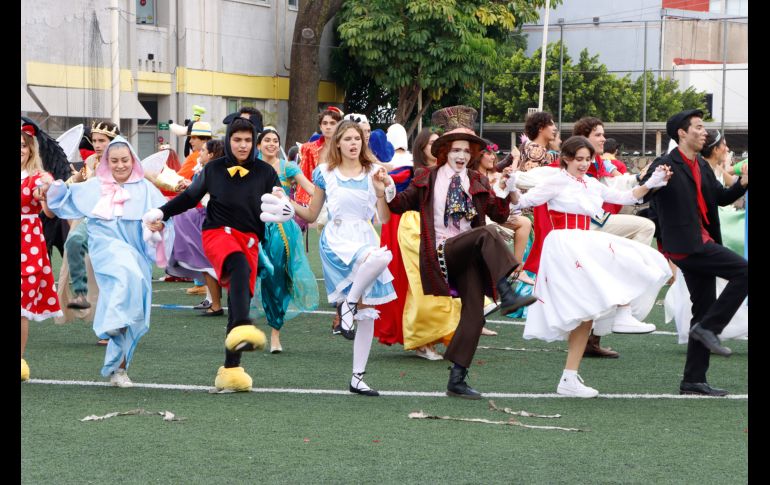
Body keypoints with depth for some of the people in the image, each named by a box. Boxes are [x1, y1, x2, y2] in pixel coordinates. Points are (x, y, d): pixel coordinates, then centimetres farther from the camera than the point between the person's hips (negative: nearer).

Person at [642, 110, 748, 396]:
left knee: (704, 310, 9)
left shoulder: (702, 167, 17)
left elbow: (722, 198, 20)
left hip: (702, 245, 9)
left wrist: (742, 184, 2)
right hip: (686, 245, -9)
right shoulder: (666, 166, -8)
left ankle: (693, 381, 13)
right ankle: (708, 328, -9)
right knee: (743, 272, -17)